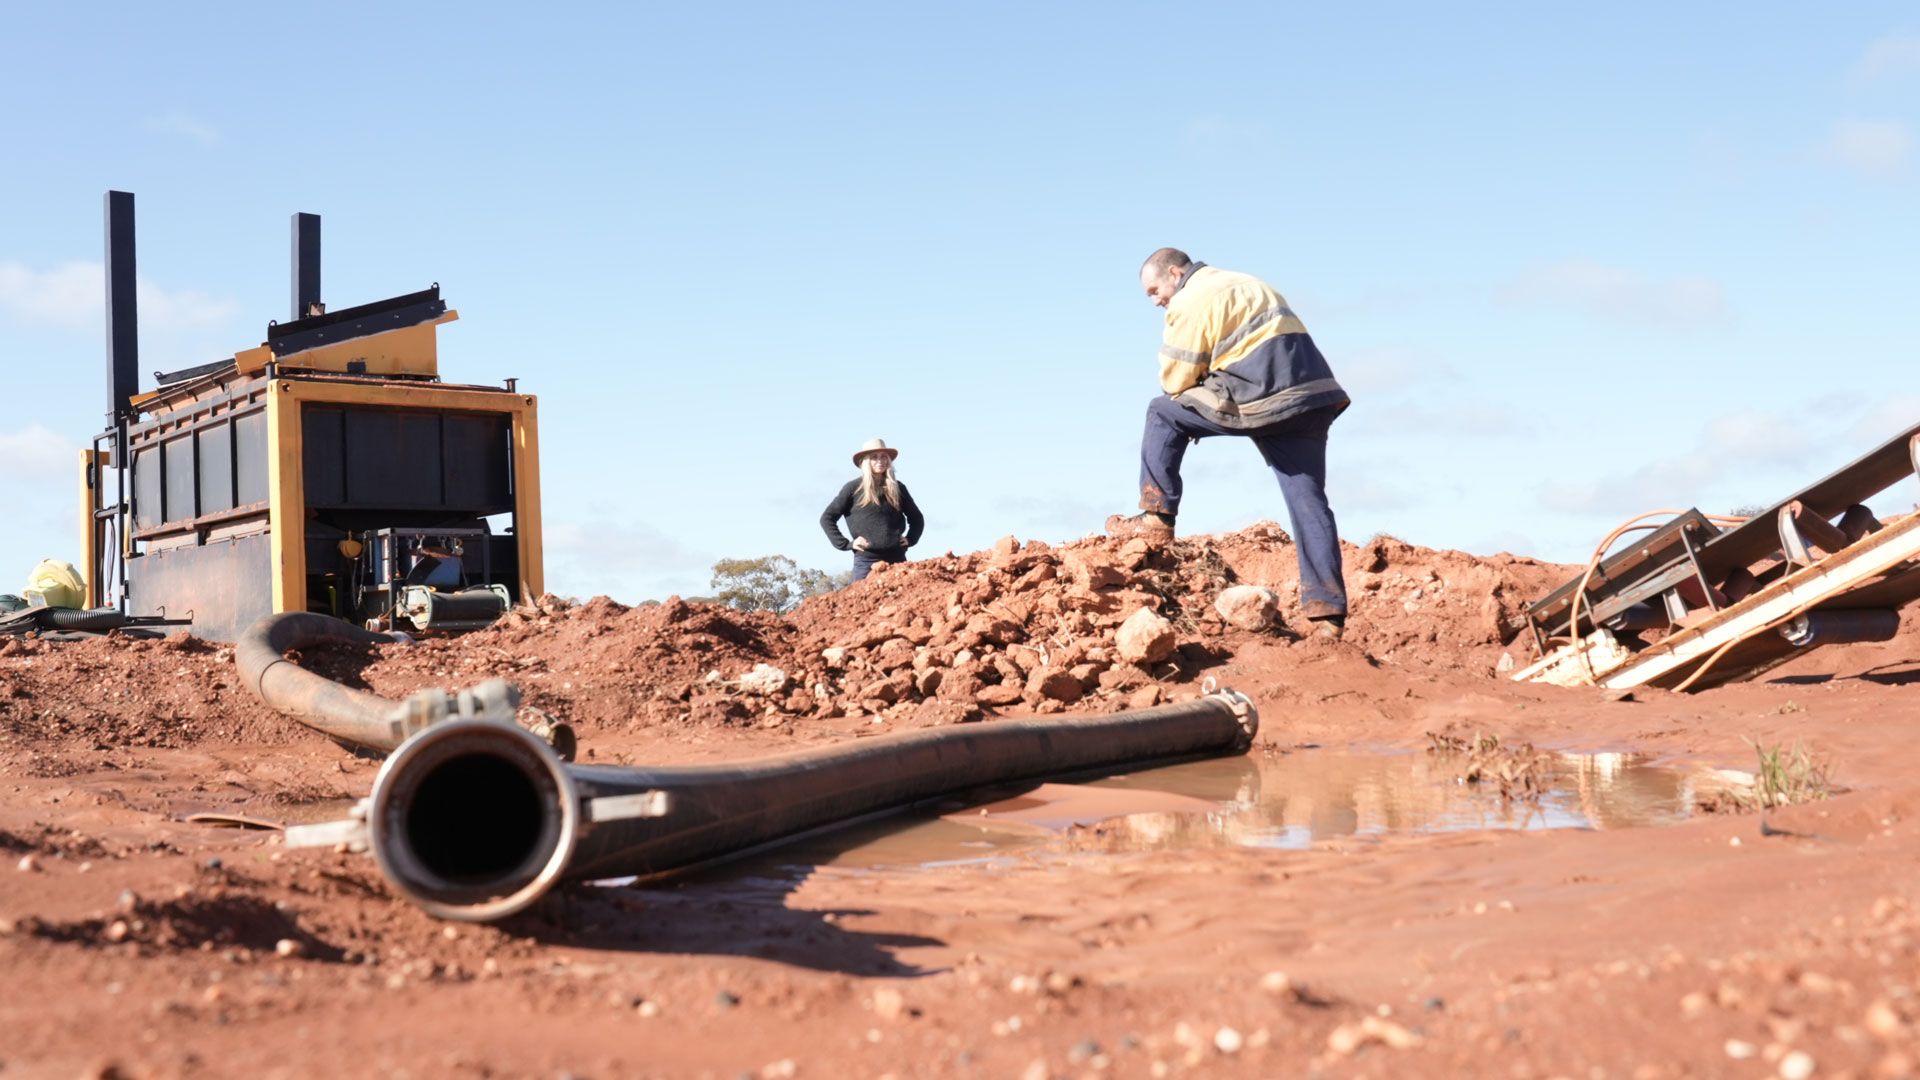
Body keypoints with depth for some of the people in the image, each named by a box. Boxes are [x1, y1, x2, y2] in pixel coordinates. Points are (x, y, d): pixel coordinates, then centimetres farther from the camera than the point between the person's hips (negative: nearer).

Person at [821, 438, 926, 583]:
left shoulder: (897, 488, 12)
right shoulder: (854, 488, 2)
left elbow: (917, 518, 24)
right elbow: (827, 518, 3)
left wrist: (910, 539, 9)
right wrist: (845, 544, -3)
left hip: (897, 559, 3)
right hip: (866, 560, -3)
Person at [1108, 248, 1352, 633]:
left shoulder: (1192, 299, 1)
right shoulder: (1244, 284, 29)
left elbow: (1175, 378, 0)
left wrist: (1193, 417, 21)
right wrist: (1202, 415, 22)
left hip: (1265, 398, -8)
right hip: (1314, 400, 8)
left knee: (1163, 414, 10)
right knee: (1308, 501, 7)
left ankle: (1157, 518, 8)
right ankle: (1328, 613, 2)